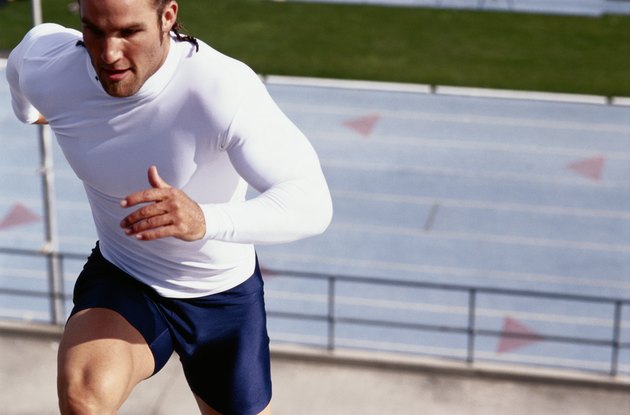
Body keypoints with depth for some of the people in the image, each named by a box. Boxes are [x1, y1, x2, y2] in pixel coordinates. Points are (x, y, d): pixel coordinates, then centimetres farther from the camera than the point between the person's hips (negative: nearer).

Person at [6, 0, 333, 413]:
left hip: (223, 296, -1)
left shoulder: (225, 89, -33)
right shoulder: (45, 73, -20)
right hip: (119, 281, 1)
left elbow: (312, 202, -38)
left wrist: (205, 220, -56)